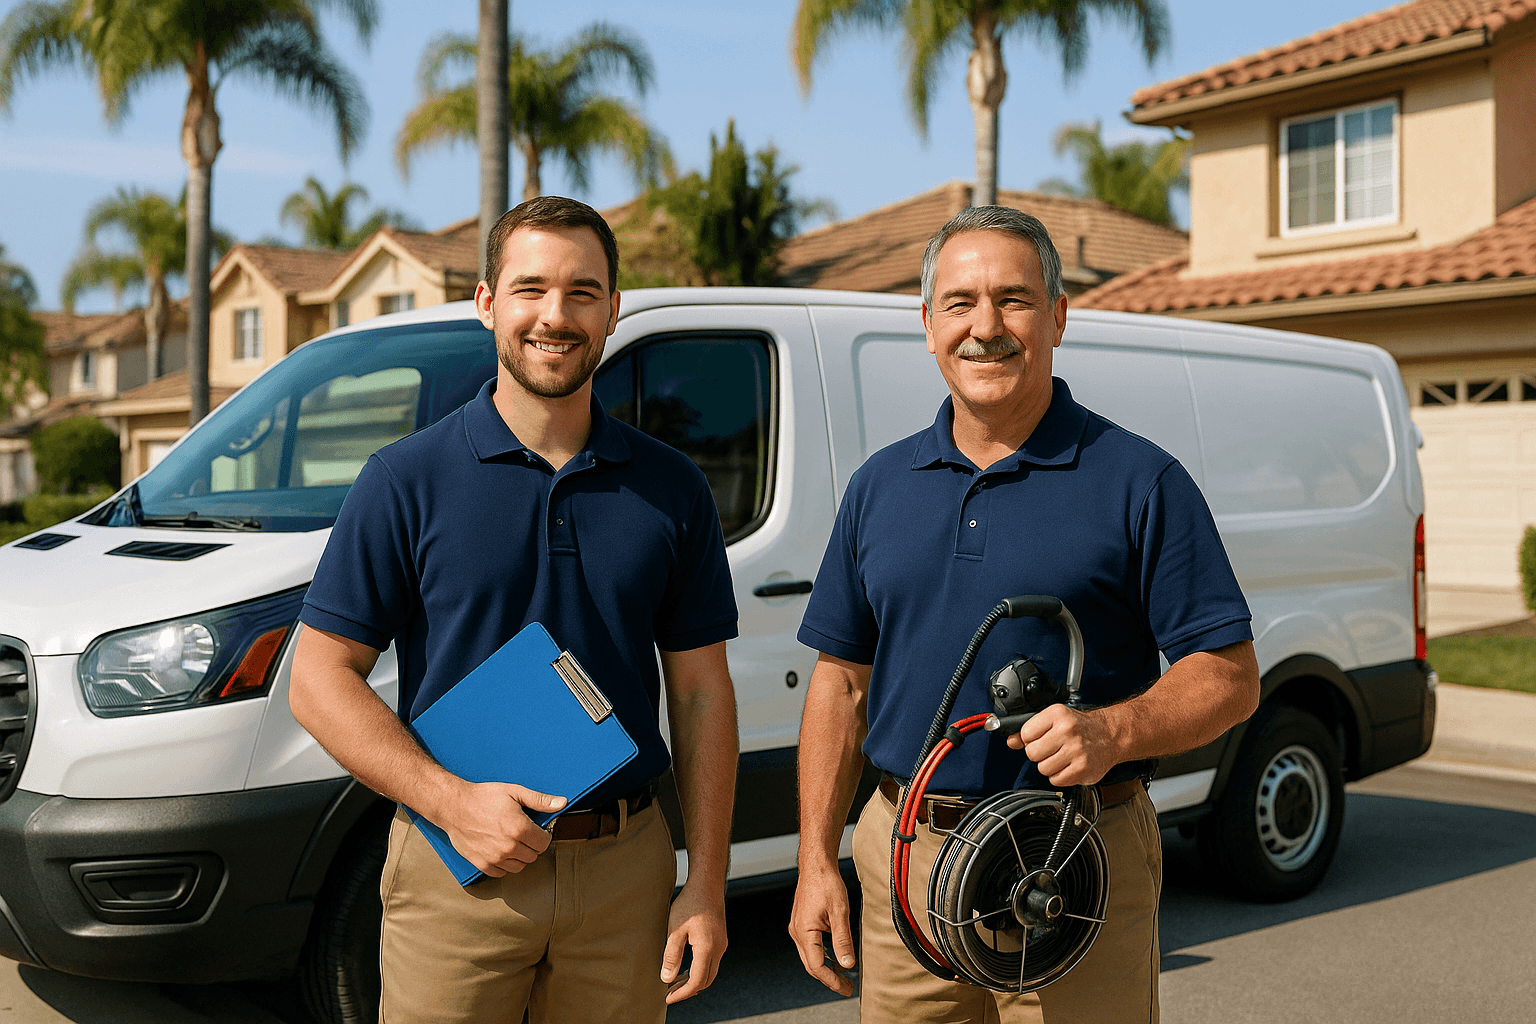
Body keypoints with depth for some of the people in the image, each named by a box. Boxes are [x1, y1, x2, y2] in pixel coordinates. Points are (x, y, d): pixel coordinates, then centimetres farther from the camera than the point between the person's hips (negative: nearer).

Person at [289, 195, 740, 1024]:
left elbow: (702, 693, 5)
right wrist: (451, 800, -16)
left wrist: (706, 887, 0)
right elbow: (320, 678, -4)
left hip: (626, 871, 2)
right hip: (456, 871, -2)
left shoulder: (670, 488, 4)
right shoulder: (408, 480, -3)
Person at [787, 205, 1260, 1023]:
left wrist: (1113, 731, -23)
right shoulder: (879, 485, 9)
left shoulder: (1139, 481, -3)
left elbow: (1230, 677, -4)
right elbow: (841, 681, 11)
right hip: (904, 860, 4)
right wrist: (816, 862, 6)